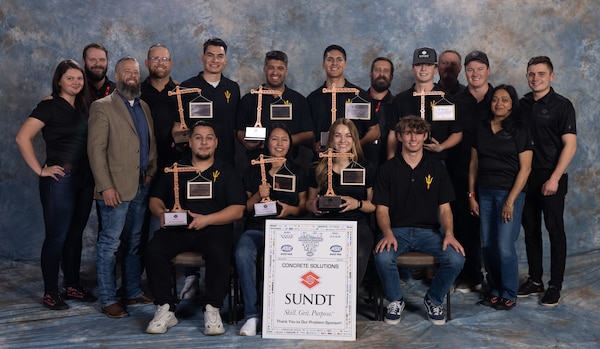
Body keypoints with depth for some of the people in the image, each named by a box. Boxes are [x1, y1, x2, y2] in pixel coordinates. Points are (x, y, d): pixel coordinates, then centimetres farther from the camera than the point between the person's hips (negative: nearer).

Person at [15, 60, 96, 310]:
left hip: (85, 179, 6)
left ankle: (73, 286, 25)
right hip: (60, 179, -6)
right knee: (57, 237, 0)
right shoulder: (49, 106, -7)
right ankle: (50, 293, 11)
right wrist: (40, 169, -14)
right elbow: (22, 138, -16)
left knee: (75, 235, 13)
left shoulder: (84, 107, 11)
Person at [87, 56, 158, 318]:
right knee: (109, 243, -2)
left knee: (133, 243, 14)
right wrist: (106, 186, -17)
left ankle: (134, 292, 23)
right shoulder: (102, 107, -4)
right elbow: (96, 149, -11)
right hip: (116, 188, -6)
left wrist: (152, 172, 5)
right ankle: (108, 300, 7)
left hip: (141, 186, 7)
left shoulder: (144, 107, 16)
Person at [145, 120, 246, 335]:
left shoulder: (226, 171, 9)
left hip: (214, 229, -2)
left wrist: (206, 220, -13)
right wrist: (161, 212, -4)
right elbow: (155, 199, 20)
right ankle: (165, 309, -15)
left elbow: (238, 210, 0)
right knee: (153, 250, -27)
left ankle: (212, 310, -18)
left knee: (218, 253, -35)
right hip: (176, 229, 2)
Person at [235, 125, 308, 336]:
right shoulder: (253, 171, 16)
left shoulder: (297, 172, 16)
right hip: (257, 227, 1)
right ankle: (252, 315, -25)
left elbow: (304, 207, 14)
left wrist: (290, 209, -8)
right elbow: (245, 208, 14)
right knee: (243, 253, -34)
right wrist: (258, 196, -6)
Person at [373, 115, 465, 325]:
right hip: (397, 230, -1)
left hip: (429, 231, 2)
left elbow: (444, 208, 8)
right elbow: (382, 208, 2)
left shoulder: (436, 168, 10)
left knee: (456, 258, -26)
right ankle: (395, 300, -1)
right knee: (382, 257, -33)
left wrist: (448, 233, -12)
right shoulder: (388, 169, 6)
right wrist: (387, 233, -18)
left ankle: (434, 301, 4)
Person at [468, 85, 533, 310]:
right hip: (485, 193, 4)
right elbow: (474, 164, 11)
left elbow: (525, 168, -8)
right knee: (487, 246, 6)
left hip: (510, 193, -4)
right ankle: (495, 291, 20)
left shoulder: (519, 131, -3)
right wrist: (471, 195, 5)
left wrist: (511, 200, -13)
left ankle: (509, 295, 8)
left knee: (505, 246, -7)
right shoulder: (481, 129, 9)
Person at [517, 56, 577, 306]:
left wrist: (554, 178, -18)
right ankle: (535, 281, 22)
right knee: (531, 230, 11)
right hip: (526, 176, 5)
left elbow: (570, 145, -11)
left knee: (555, 231, 1)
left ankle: (555, 286, 10)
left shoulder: (562, 105, -6)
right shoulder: (522, 104, 9)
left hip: (551, 179, -5)